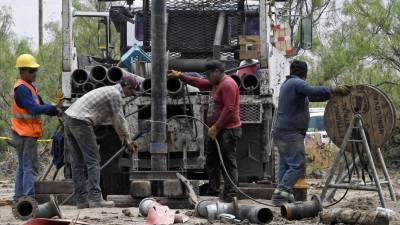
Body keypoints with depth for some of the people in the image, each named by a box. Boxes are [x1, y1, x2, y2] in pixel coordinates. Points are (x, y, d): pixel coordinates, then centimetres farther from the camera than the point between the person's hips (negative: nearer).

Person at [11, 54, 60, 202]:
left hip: (28, 133, 10)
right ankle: (29, 198, -9)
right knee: (30, 167, -9)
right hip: (26, 134, -10)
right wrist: (52, 108, -18)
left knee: (22, 166, 13)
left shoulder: (29, 87, 16)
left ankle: (19, 197, 18)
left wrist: (53, 110, -2)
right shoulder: (21, 89, -16)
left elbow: (40, 105, 14)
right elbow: (33, 109, -25)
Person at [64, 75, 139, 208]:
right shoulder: (116, 94, -4)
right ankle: (95, 198, -10)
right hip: (81, 121, -10)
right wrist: (128, 141, 9)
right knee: (93, 161, -6)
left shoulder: (109, 91, 27)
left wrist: (125, 138, 35)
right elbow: (120, 120, -2)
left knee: (77, 163, 8)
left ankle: (82, 200, 9)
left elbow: (114, 119, 33)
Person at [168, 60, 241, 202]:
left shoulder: (228, 85, -16)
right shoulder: (215, 84, 16)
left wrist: (216, 127, -21)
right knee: (211, 161, 14)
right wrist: (180, 76, 28)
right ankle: (212, 191, 20)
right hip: (215, 131, 11)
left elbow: (229, 109, -22)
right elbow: (199, 83, 29)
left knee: (228, 163, -10)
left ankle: (230, 195, -12)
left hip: (228, 131, -11)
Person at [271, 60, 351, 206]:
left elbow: (310, 96, 24)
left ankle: (285, 196, 6)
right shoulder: (297, 83, -9)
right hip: (290, 133, -10)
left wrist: (331, 94, 19)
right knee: (297, 166, -12)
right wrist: (334, 90, -23)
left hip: (282, 132, 10)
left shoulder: (288, 83, 22)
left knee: (286, 166, 8)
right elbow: (313, 91, -28)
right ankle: (280, 193, -19)